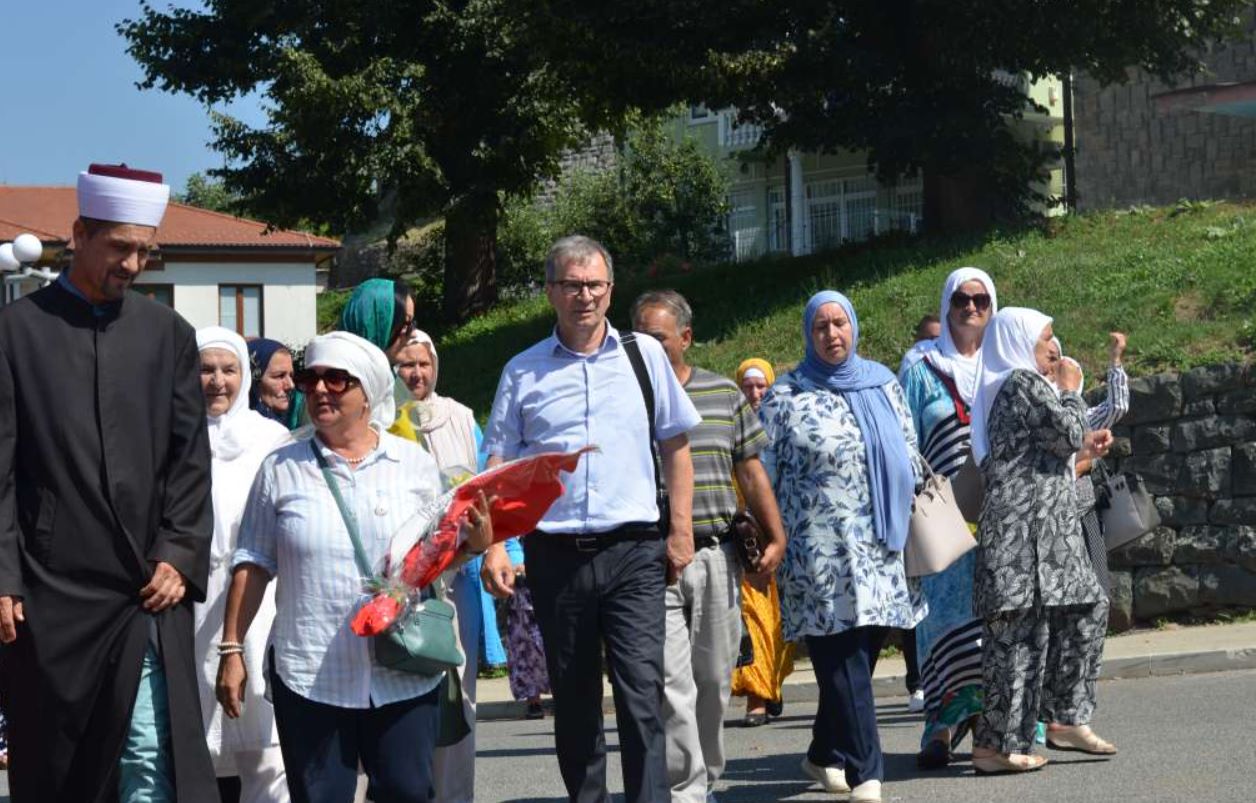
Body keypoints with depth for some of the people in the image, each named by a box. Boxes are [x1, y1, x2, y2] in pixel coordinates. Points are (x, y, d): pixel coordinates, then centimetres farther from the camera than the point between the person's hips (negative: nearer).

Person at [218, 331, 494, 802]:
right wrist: (232, 648, 3)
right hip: (310, 675, 0)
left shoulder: (415, 464, 7)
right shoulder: (281, 470, 6)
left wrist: (474, 543, -7)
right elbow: (253, 566, 7)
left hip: (404, 676, 1)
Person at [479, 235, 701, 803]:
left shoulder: (644, 355, 7)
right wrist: (494, 547, -6)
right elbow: (500, 467, 5)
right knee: (573, 699, 9)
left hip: (633, 550, -1)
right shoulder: (523, 371, 6)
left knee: (642, 693, -10)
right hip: (555, 556, 1)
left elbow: (675, 445, 11)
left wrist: (680, 532, 5)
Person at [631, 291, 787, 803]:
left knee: (714, 680, 8)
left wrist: (775, 536, 4)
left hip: (716, 555, 3)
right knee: (672, 683, -9)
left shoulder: (725, 395, 10)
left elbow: (751, 473, 12)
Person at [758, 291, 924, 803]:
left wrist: (919, 517, 13)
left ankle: (824, 755, 25)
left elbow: (910, 455, 20)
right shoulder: (785, 398, 2)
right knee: (843, 660, -9)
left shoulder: (883, 385, 14)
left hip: (882, 548, 5)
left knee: (859, 655, 8)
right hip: (822, 550, -4)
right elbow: (764, 473, 2)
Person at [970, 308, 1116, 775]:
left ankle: (1066, 719, 16)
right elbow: (1067, 431, -15)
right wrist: (1070, 390, 0)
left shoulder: (1007, 385, 20)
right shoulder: (1025, 382, -10)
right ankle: (997, 745, -6)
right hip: (1027, 525, -11)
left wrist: (1082, 444, 21)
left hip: (1043, 524, 11)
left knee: (1087, 608, 12)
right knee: (1021, 628, -9)